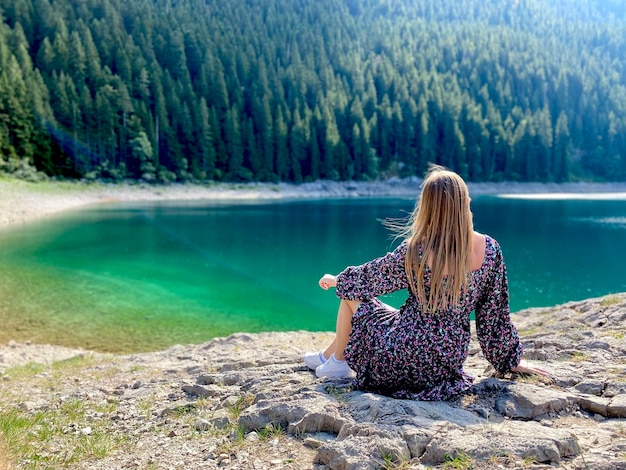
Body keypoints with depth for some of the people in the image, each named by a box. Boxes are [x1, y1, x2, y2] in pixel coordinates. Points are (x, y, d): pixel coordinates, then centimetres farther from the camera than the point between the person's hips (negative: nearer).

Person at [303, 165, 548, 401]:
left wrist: (336, 279, 18)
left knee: (353, 294, 15)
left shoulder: (415, 250, -20)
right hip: (450, 361, 5)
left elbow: (365, 279, -3)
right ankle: (331, 354, 44)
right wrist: (511, 361, 14)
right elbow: (495, 314, 0)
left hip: (406, 361, -5)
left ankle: (337, 361, 31)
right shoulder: (489, 249, -10)